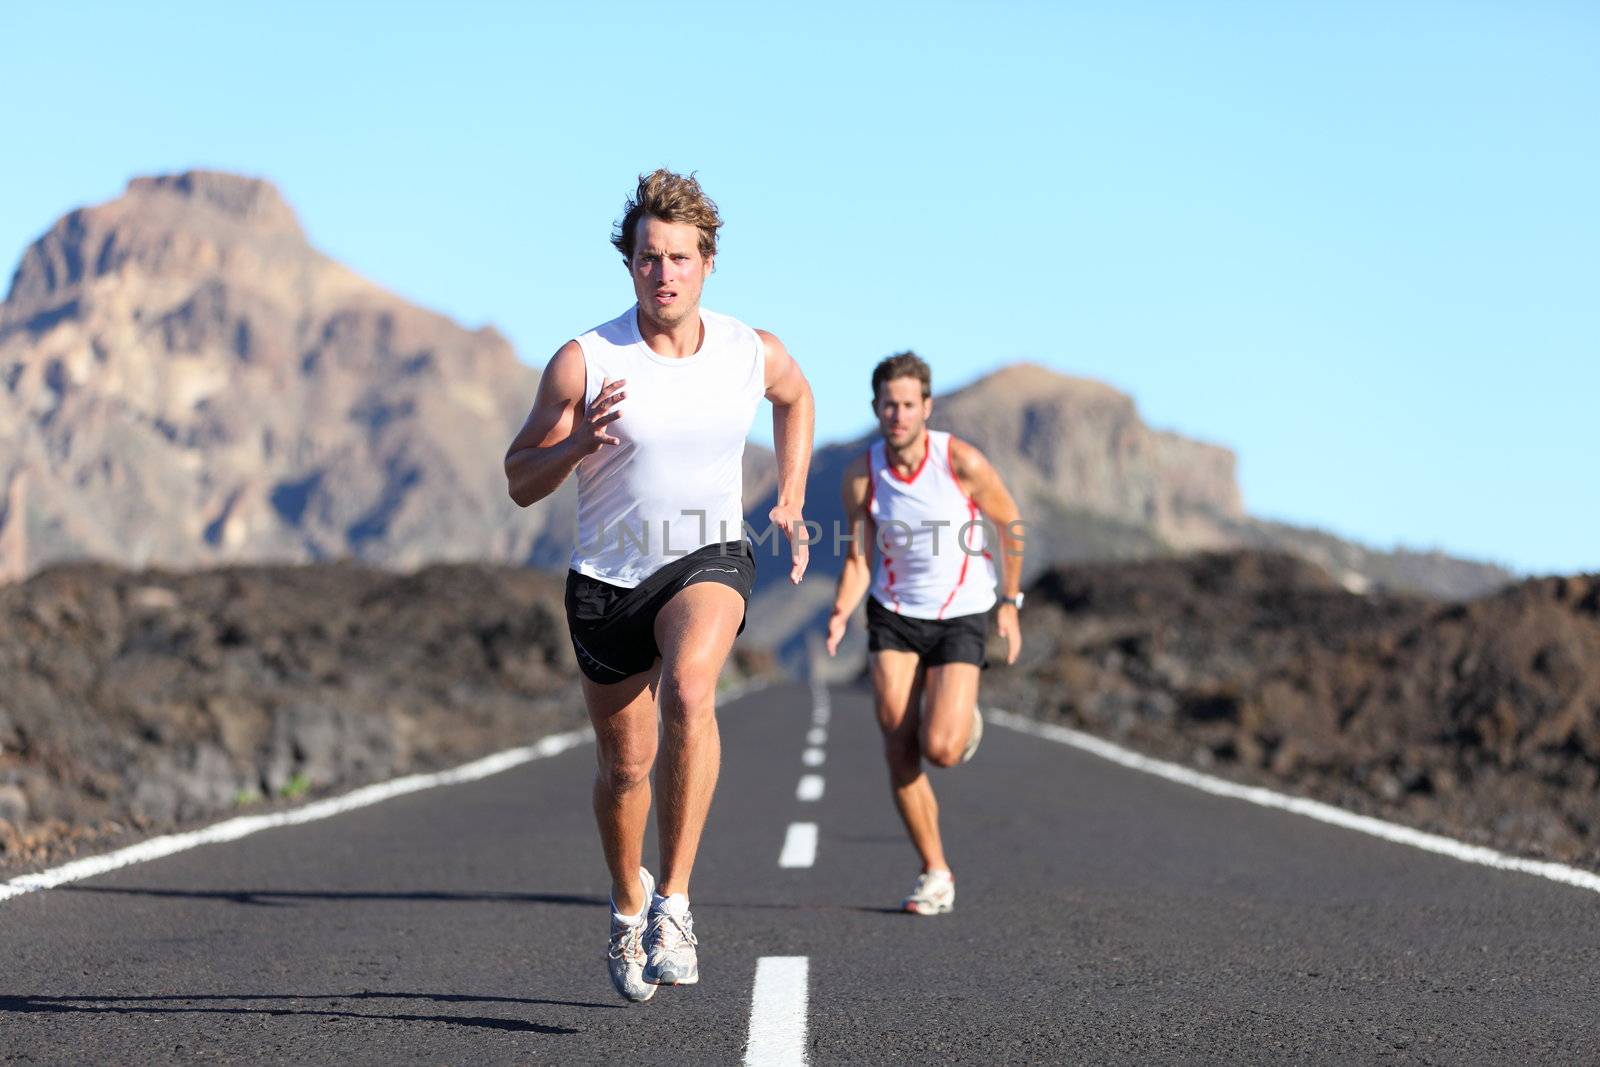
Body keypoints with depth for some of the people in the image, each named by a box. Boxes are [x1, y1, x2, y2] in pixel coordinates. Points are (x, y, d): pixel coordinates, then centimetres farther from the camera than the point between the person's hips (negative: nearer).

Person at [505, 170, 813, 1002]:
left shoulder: (754, 355, -7)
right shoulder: (585, 361, -14)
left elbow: (796, 397, 19)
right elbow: (521, 481, -9)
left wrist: (791, 503, 12)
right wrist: (578, 444, -29)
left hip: (709, 560, -1)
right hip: (607, 580, 1)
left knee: (688, 693, -33)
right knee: (624, 765, 12)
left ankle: (673, 903, -27)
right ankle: (628, 904, 43)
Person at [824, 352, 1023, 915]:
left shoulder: (962, 461, -17)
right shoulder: (861, 474, -9)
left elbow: (1011, 524, -1)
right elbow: (858, 558, -4)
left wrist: (1010, 603, 3)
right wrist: (841, 613, -23)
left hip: (961, 616, -2)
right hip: (894, 615, 3)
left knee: (940, 749, -16)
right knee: (899, 753, -6)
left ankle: (964, 718, 22)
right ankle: (935, 873, 9)